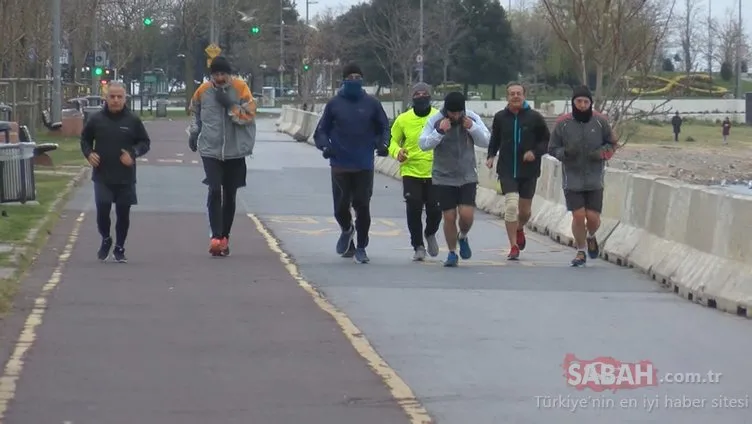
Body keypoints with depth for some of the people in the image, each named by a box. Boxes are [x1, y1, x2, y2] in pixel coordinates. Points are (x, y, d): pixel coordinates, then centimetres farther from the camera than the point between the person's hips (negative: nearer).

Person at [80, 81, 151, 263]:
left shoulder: (133, 120, 1)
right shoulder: (96, 119, 2)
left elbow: (145, 142, 9)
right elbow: (85, 139, 15)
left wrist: (133, 154, -10)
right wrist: (89, 153, -5)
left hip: (125, 178, 1)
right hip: (102, 177, -1)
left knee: (123, 214, 6)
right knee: (102, 210, -11)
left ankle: (119, 248, 22)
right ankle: (105, 239, 17)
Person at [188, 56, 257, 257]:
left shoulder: (241, 88, -5)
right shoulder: (203, 91, 0)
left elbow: (249, 116, -11)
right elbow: (195, 112, 19)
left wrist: (230, 105, -21)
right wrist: (193, 132, 10)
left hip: (235, 152, 0)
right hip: (210, 150, 0)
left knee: (229, 195, 10)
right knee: (214, 191, -16)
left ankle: (224, 237, 23)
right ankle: (216, 237, -20)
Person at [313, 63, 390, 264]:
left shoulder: (372, 104, 3)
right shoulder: (334, 104, 2)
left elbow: (383, 127, 12)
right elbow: (321, 131, 6)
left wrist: (383, 144, -7)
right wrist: (325, 145, -14)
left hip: (364, 166, 0)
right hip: (340, 165, 0)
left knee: (363, 206, -1)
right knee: (341, 206, 0)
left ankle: (361, 247, 12)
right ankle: (347, 230, 33)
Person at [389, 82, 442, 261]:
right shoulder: (403, 119, 0)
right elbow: (393, 141, 10)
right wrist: (397, 153, -11)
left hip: (435, 173, 0)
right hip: (411, 172, 0)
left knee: (435, 210, -1)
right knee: (414, 209, -6)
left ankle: (430, 234, 33)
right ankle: (418, 246, 11)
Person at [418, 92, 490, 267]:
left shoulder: (472, 118, -3)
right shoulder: (435, 120, -9)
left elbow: (486, 141, -2)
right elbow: (424, 144, -15)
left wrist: (472, 128, -17)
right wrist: (439, 132, -28)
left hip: (467, 176, 1)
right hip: (443, 178, -1)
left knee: (467, 215, -11)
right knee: (449, 217, 0)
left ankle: (462, 237, 22)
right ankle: (452, 253, 19)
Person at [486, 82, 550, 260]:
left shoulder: (534, 117, -3)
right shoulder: (500, 117, 2)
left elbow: (547, 140, 4)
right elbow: (495, 139, 18)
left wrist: (535, 152, -13)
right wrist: (491, 156, 3)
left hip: (529, 171, 0)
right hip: (507, 171, 0)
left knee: (525, 210, 10)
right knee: (511, 206, -15)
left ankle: (520, 229, 45)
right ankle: (514, 247, -6)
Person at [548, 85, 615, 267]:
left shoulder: (600, 122, -2)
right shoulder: (563, 123, -5)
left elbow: (612, 144, 10)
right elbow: (552, 148, 3)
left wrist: (602, 153, -11)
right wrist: (565, 153, -17)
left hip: (594, 179, 1)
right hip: (572, 179, -1)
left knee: (593, 217, -2)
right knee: (578, 216, -6)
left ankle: (591, 237, 35)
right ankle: (581, 252, 15)